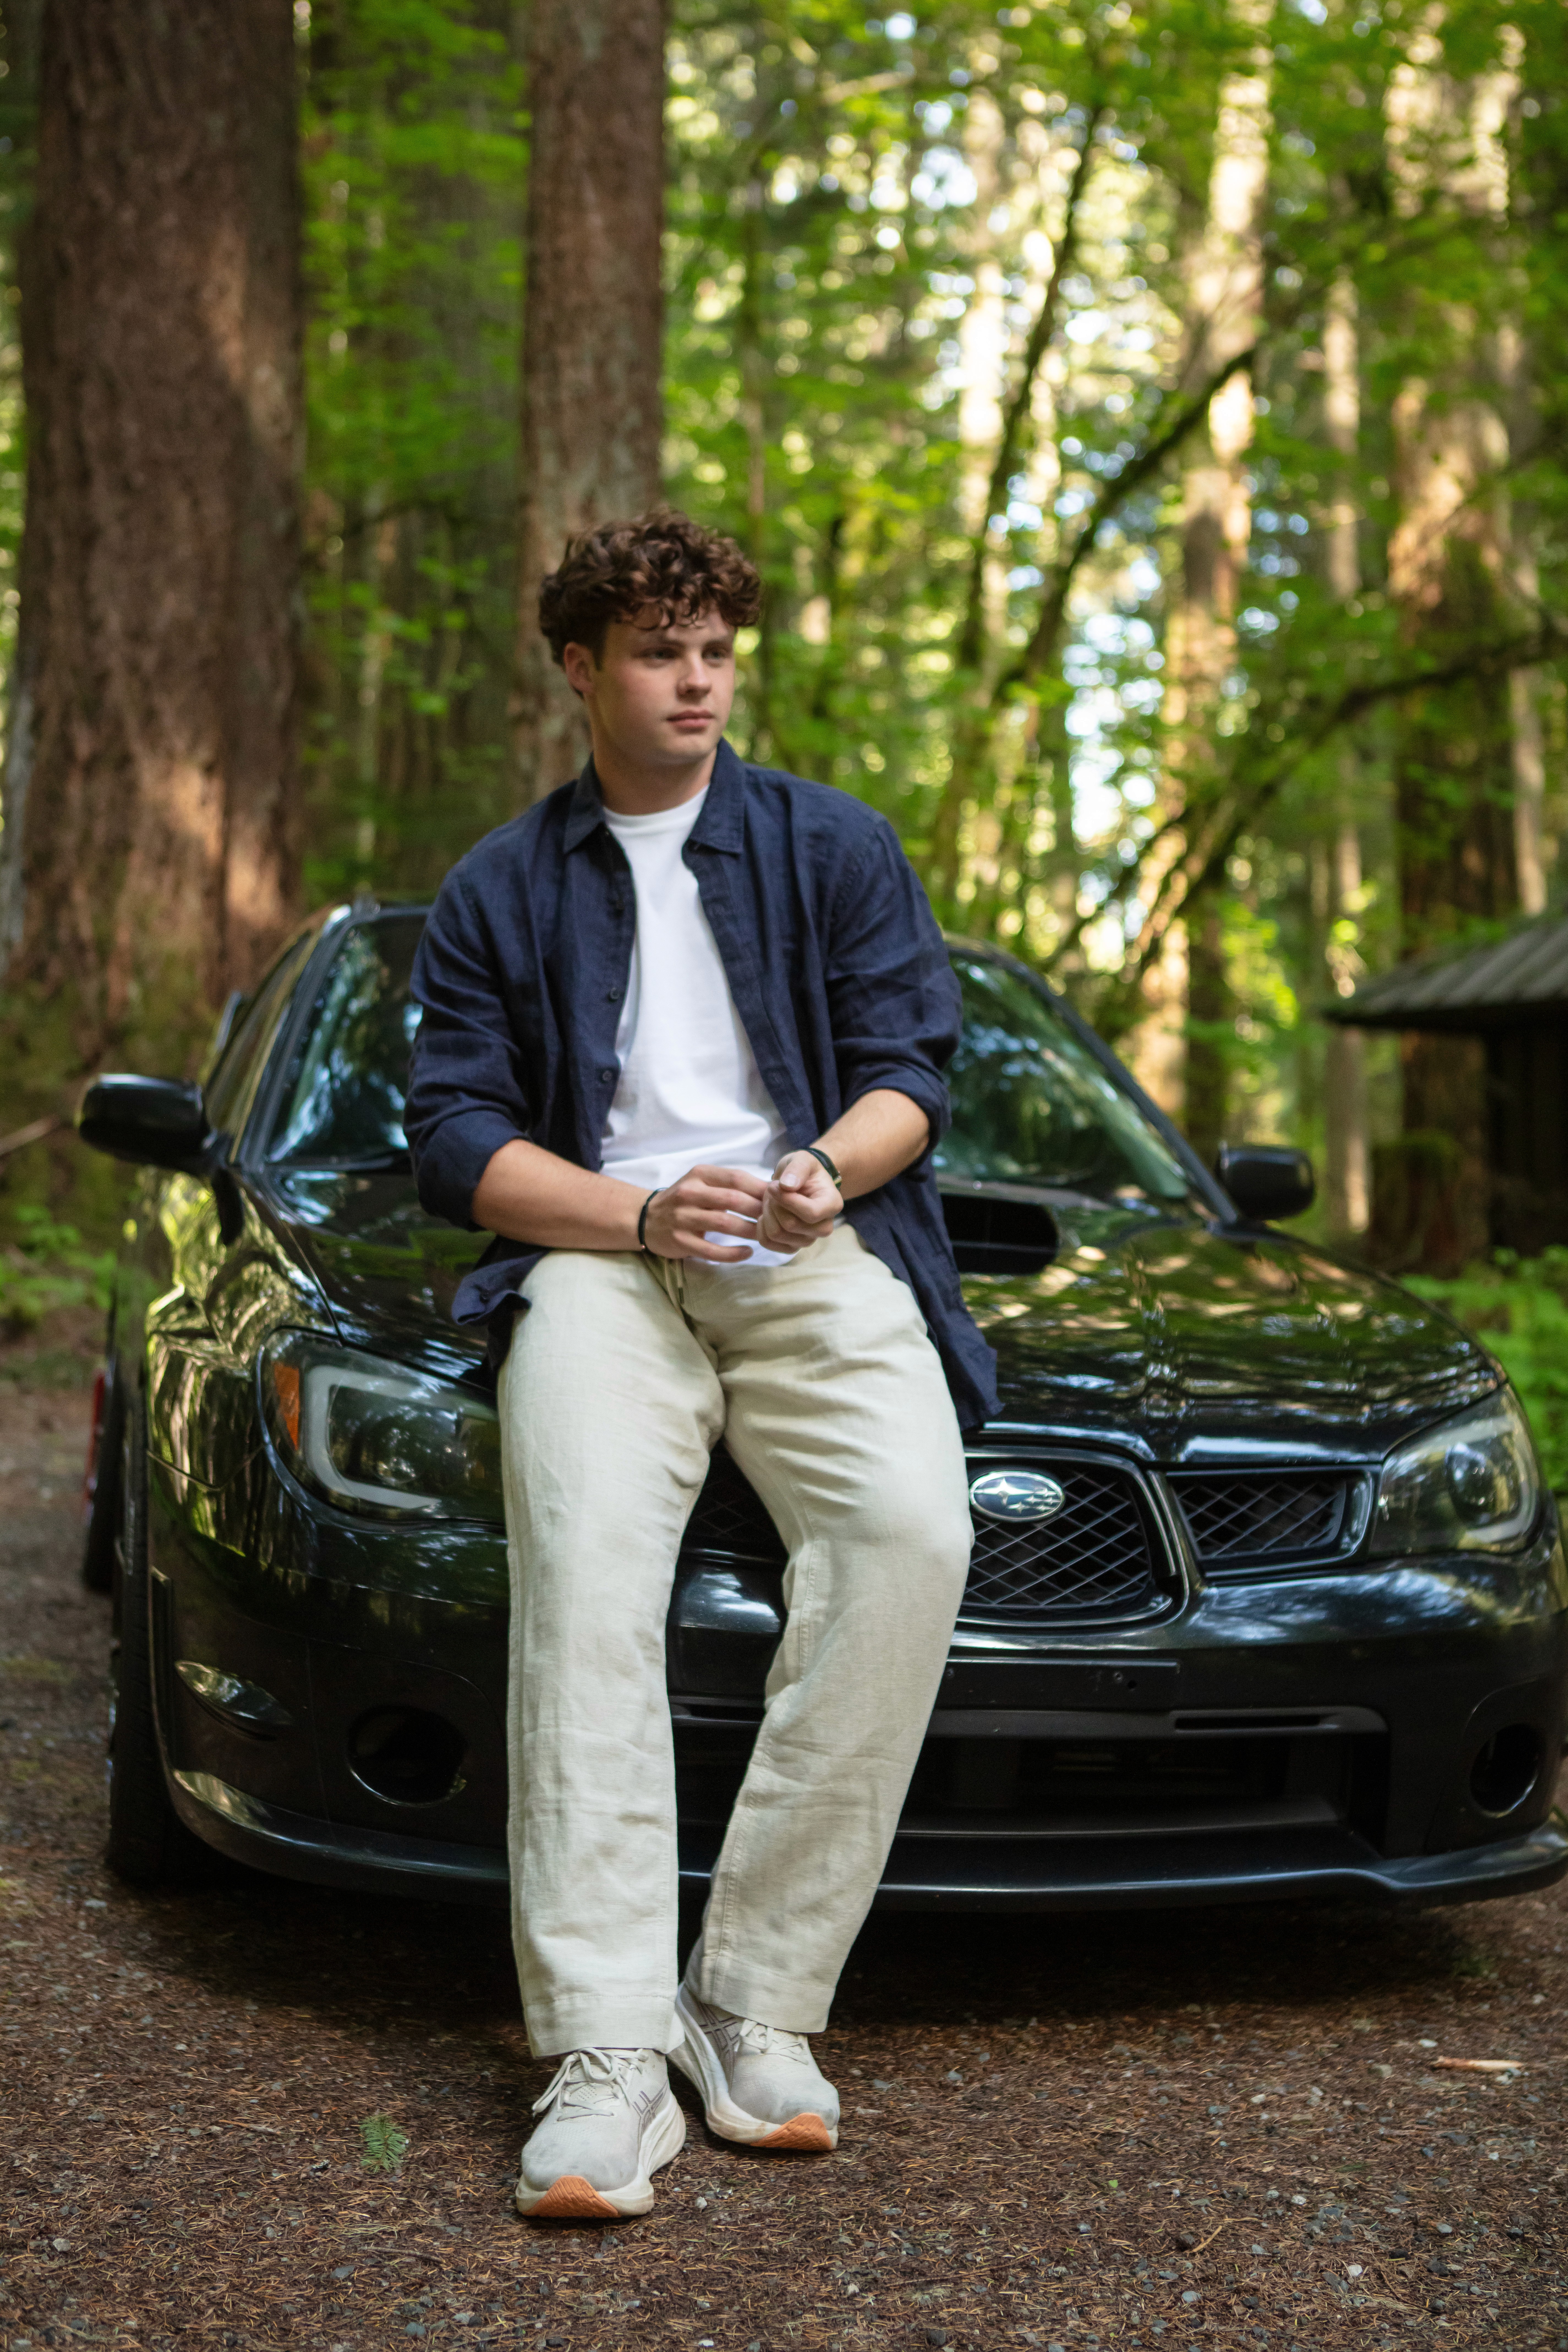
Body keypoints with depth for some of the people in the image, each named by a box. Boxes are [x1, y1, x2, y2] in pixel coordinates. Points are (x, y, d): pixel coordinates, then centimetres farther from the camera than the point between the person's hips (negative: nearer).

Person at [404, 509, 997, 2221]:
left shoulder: (835, 846, 19)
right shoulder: (498, 893, 18)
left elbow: (910, 1067, 9)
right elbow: (457, 1139, 8)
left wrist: (827, 1167, -15)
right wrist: (644, 1215, -11)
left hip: (820, 1250, 1)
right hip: (598, 1255, 0)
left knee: (913, 1532, -30)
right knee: (587, 1560, -32)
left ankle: (758, 1997, -23)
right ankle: (607, 2055, -33)